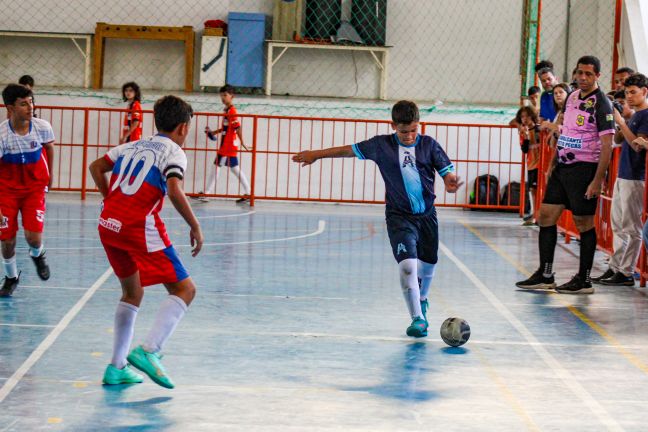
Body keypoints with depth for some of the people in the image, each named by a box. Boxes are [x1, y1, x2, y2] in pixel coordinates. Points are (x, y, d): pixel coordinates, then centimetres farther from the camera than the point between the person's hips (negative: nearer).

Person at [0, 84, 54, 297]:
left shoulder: (42, 127, -16)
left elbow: (49, 147, 9)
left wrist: (49, 174, 21)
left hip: (34, 188, 1)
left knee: (33, 236, -14)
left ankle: (37, 255, 24)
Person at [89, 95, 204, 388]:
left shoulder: (134, 146, 21)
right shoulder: (173, 151, 0)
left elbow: (96, 167, 23)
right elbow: (174, 191, -17)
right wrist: (195, 227, -9)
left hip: (108, 225, 8)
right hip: (140, 228, -8)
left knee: (132, 293, 23)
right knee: (184, 289, -1)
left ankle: (116, 368, 19)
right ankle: (149, 351, -19)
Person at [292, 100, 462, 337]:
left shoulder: (429, 144, 0)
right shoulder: (382, 145, -2)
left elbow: (447, 171, -1)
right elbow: (350, 150, 9)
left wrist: (450, 181, -26)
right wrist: (316, 155, 15)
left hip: (427, 215, 2)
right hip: (399, 216, -2)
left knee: (428, 264, 15)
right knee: (407, 264, -19)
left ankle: (421, 300, 46)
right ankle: (417, 318, -14)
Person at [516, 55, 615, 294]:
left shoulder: (601, 103, -12)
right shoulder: (571, 97, 11)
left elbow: (607, 145, -16)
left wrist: (597, 181, -20)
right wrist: (552, 164, 18)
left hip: (584, 168, -8)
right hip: (562, 166, 8)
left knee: (584, 223, -1)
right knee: (546, 216, 7)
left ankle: (584, 280, 8)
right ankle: (544, 276, 14)